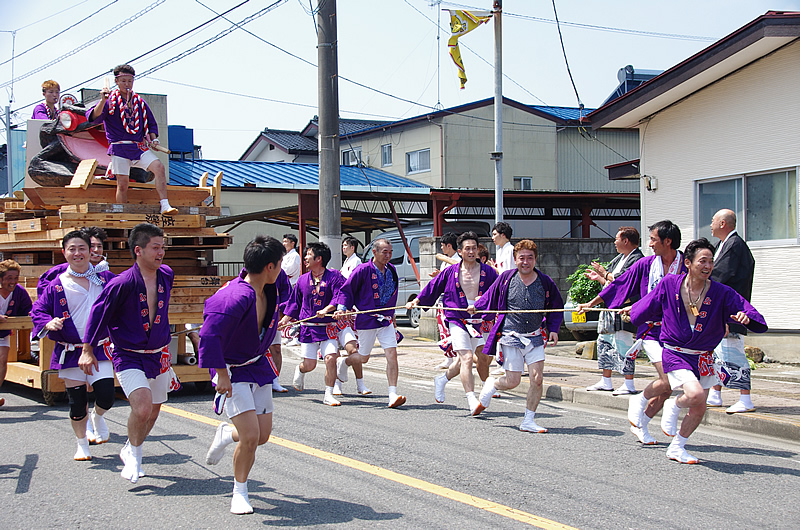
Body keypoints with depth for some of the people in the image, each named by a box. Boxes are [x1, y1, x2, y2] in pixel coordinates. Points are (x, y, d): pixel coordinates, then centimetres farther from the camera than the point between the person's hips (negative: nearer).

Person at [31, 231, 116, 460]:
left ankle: (97, 416, 26)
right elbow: (38, 310, 6)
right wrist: (48, 323, -14)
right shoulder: (57, 285, 0)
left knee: (106, 396, -12)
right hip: (70, 352, 0)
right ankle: (82, 445, 27)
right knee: (77, 402, 5)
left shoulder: (105, 278, 2)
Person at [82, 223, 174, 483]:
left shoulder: (166, 275, 0)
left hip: (159, 355, 6)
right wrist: (87, 349, -8)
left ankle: (129, 451, 40)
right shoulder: (122, 283, -19)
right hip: (129, 357, -6)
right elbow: (99, 312, -10)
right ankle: (134, 455, 3)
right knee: (142, 406, -23)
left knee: (152, 413, 15)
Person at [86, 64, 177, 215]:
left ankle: (165, 206, -20)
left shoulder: (139, 101, 16)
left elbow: (151, 123, 25)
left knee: (159, 167, -18)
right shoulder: (111, 101, 3)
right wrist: (103, 101, -28)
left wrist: (153, 138, 7)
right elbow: (93, 117, -13)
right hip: (119, 148, -3)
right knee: (123, 183, -9)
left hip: (139, 147, 3)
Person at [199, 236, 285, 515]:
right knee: (251, 437, -14)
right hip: (232, 372, -8)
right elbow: (209, 335, -32)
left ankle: (226, 434, 40)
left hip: (258, 366, 8)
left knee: (263, 435, 7)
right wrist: (222, 375, -28)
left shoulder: (268, 291, -1)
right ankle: (239, 493, 10)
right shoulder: (235, 298, -30)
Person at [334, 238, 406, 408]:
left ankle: (393, 395, -11)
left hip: (386, 320, 4)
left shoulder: (391, 270, 6)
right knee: (363, 358, 7)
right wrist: (342, 308, -19)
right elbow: (346, 290, -7)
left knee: (392, 353, -10)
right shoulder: (363, 270, -12)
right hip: (366, 320, -4)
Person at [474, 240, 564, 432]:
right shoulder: (506, 278, -4)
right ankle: (491, 385, 33)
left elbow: (556, 308, 11)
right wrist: (477, 307, 3)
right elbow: (490, 297, 13)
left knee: (537, 379, -8)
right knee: (512, 382, -2)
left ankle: (528, 421, 6)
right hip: (511, 337, -2)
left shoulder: (545, 282, -1)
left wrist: (553, 328, 1)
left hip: (535, 338, 2)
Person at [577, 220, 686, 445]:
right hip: (652, 330, -2)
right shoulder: (645, 264, 1)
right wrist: (591, 303, 14)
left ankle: (640, 424, 23)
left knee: (667, 388, 5)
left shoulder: (687, 266, -3)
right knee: (668, 381, -18)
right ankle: (639, 401, 10)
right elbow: (619, 285, 10)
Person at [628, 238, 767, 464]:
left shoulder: (721, 293, -8)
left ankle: (676, 448, 34)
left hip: (703, 358, 4)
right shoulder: (669, 284, -9)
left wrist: (746, 318, -31)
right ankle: (673, 407, 7)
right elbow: (649, 306, 11)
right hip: (675, 354, -3)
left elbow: (757, 321, -12)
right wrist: (632, 312, 22)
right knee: (696, 394, -28)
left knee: (699, 411, 10)